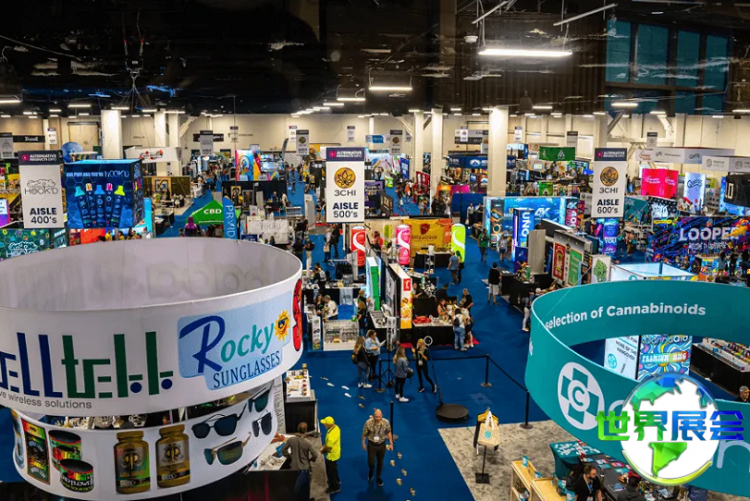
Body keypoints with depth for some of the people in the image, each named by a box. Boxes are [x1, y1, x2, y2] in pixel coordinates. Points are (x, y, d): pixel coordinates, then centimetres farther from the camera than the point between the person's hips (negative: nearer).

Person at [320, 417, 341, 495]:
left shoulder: (331, 435, -39)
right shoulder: (335, 427, -10)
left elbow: (328, 448, -28)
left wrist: (323, 450, -8)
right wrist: (324, 446, 0)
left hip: (332, 455, -9)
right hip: (335, 452, 9)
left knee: (330, 471, 12)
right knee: (333, 468, 31)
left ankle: (335, 487, 31)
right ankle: (336, 481, 53)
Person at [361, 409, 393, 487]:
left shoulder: (386, 422, -21)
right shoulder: (368, 423, -25)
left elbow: (388, 432, -2)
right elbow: (364, 433, -8)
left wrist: (391, 443, 2)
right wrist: (363, 443, 3)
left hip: (382, 445, 1)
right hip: (371, 445, -1)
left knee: (380, 462, 15)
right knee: (371, 462, 4)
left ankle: (379, 477, 41)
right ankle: (371, 472, 41)